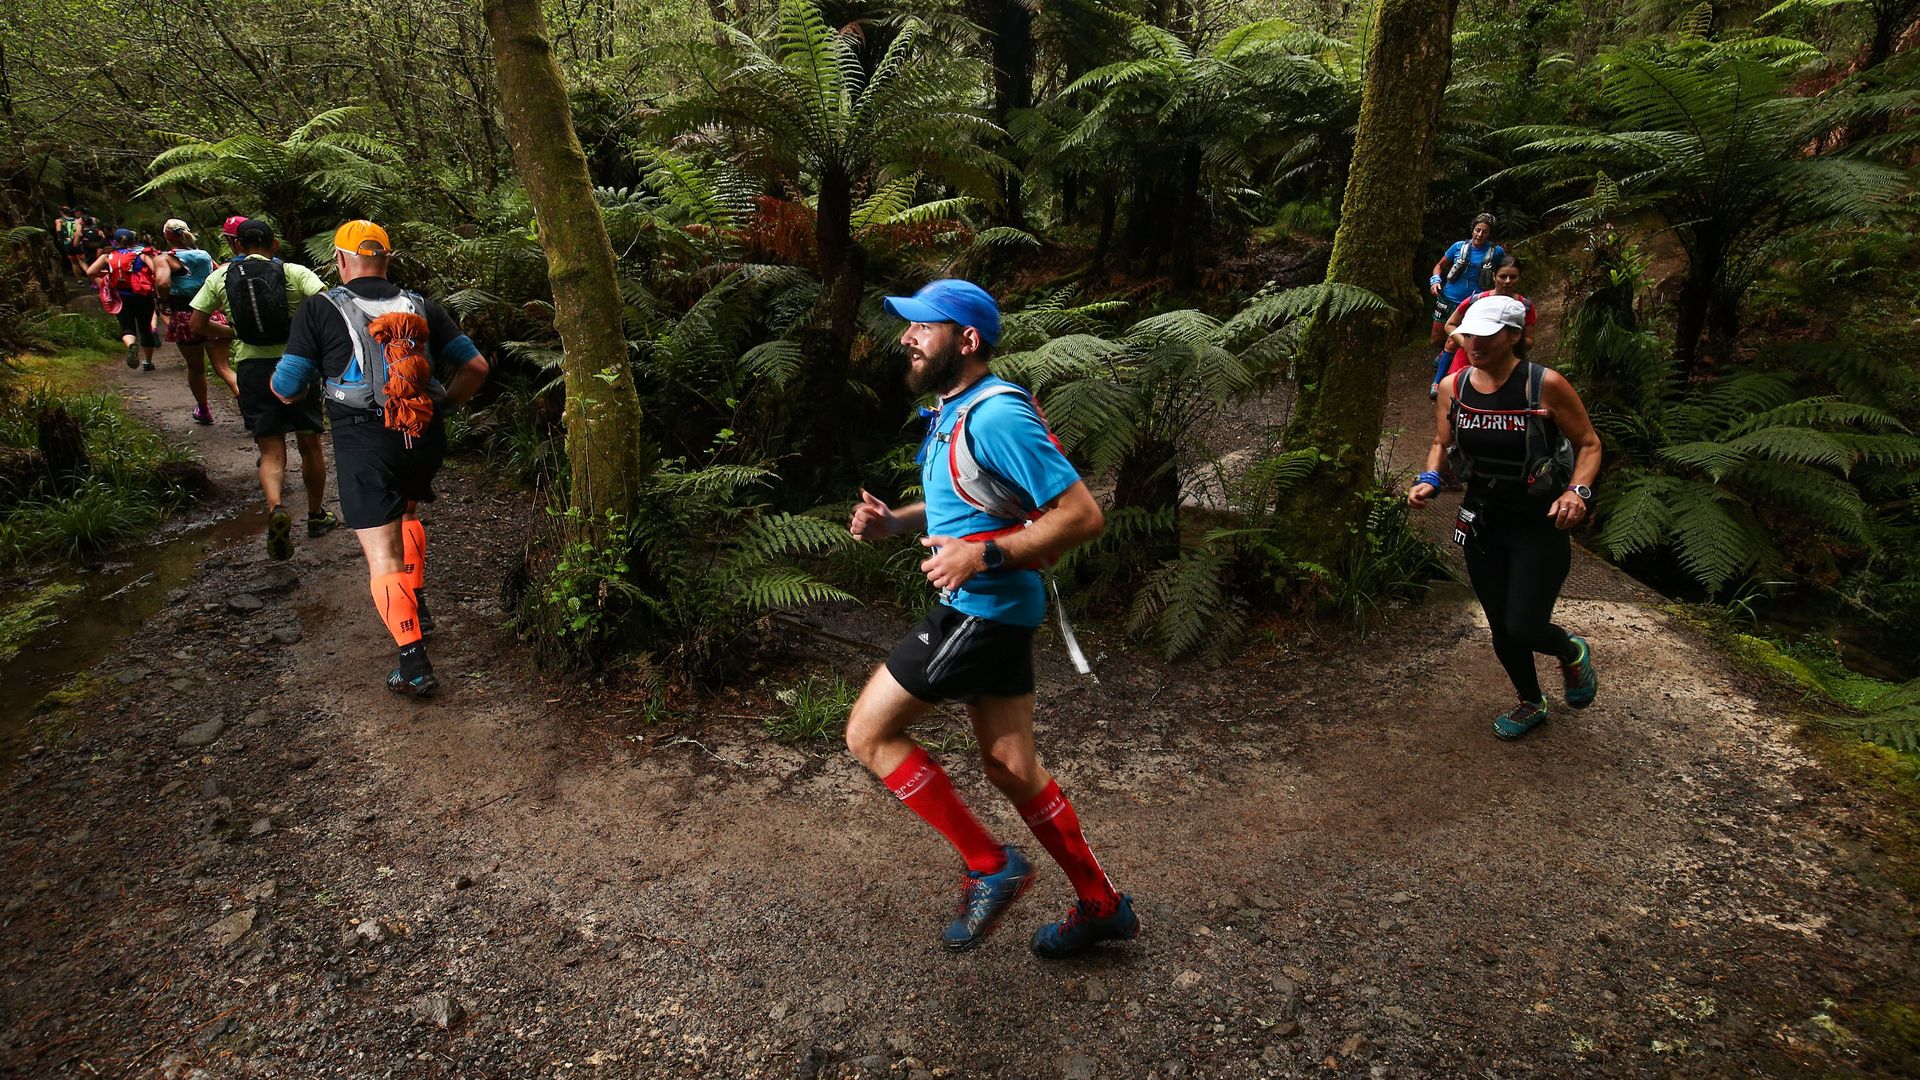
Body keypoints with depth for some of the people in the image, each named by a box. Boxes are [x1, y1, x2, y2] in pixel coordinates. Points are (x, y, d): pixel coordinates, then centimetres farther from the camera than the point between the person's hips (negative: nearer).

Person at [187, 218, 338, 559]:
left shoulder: (220, 277, 6)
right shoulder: (294, 273, -1)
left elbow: (195, 326, 4)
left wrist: (232, 332, 21)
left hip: (251, 367, 1)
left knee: (271, 451, 3)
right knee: (310, 444, 15)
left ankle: (275, 508, -25)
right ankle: (317, 515, 27)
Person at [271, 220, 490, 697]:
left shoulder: (320, 309, -1)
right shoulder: (421, 306, 8)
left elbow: (287, 389, -1)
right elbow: (476, 366, 3)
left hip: (364, 445, -4)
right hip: (425, 441, 4)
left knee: (383, 558, -1)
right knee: (405, 512, 33)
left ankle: (414, 663, -8)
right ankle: (417, 604, 33)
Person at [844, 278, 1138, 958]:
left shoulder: (997, 416, -20)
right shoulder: (953, 410, 12)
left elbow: (1083, 515, -22)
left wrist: (985, 554, -25)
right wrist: (893, 521, 9)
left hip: (982, 610, -10)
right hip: (983, 608, 10)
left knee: (868, 733, -1)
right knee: (1010, 766, 15)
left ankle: (989, 867, 8)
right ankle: (1103, 907, 29)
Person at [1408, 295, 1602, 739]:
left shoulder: (1546, 385, -17)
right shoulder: (1453, 388, -4)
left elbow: (1589, 444, -7)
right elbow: (1441, 445, 10)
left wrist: (1577, 491, -25)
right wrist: (1429, 479, -10)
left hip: (1540, 525, -4)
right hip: (1483, 523, 4)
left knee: (1523, 629, -9)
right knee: (1502, 630, 14)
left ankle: (1572, 653, 29)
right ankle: (1531, 703, 40)